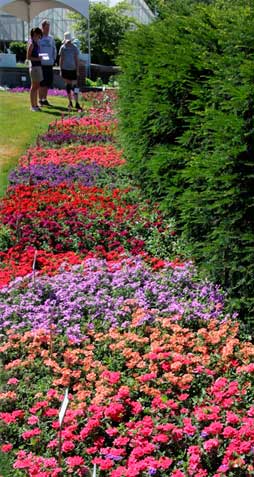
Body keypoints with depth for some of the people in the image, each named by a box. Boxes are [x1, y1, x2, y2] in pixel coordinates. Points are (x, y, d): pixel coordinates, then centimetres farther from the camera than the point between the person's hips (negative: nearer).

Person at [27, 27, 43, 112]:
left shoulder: (36, 43, 14)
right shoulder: (31, 43, -11)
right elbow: (28, 57, -14)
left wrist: (40, 57, 7)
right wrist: (37, 59, -24)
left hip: (38, 66, 9)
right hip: (34, 66, -9)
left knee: (37, 86, 12)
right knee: (34, 86, -4)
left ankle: (35, 105, 18)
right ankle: (32, 106, 0)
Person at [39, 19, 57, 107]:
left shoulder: (51, 38, 14)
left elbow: (54, 49, 23)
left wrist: (54, 59, 12)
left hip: (49, 63, 5)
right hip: (41, 63, -5)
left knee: (48, 83, 8)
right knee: (42, 83, -4)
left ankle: (45, 99, 18)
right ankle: (40, 100, 5)